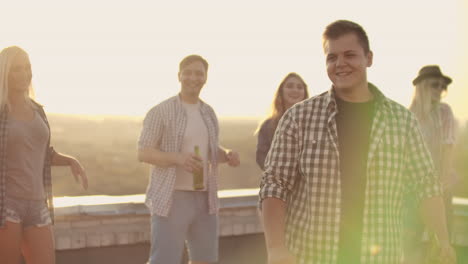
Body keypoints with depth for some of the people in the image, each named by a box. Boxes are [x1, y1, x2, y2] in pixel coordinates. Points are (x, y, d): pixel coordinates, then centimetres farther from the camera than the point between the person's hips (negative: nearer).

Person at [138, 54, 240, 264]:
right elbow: (143, 153, -12)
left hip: (202, 199, 7)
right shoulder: (161, 111, -10)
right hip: (171, 199, -7)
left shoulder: (208, 113, 11)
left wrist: (228, 155, -5)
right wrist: (178, 158, -29)